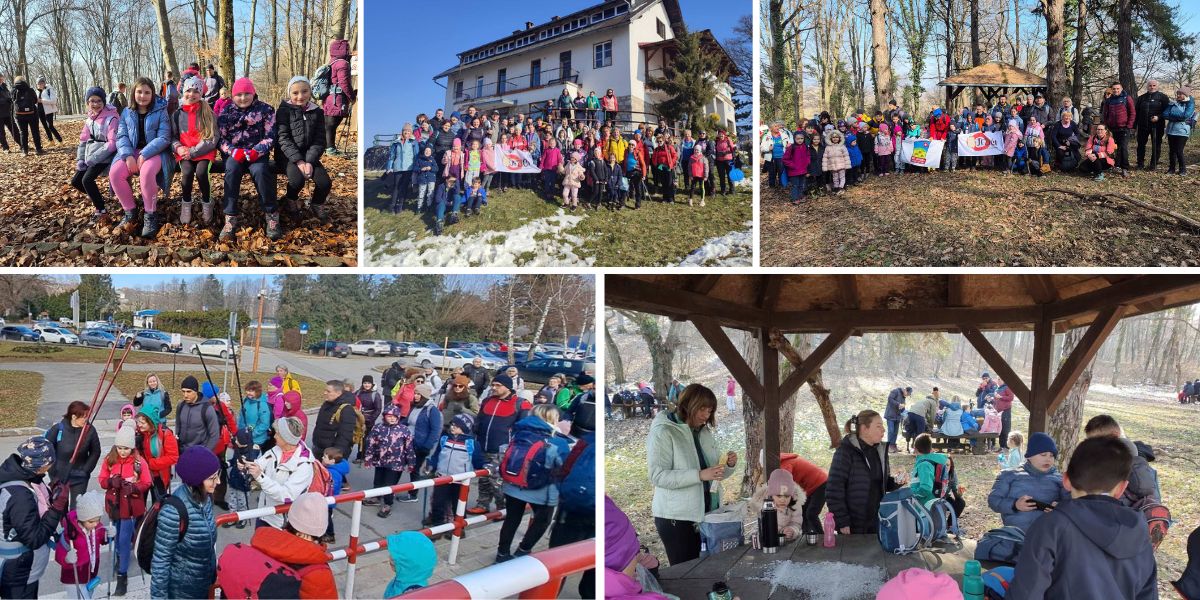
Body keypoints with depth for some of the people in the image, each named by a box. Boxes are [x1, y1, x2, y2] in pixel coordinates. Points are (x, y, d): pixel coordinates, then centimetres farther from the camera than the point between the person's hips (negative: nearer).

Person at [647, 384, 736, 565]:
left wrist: (729, 465, -5)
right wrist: (700, 475, -29)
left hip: (705, 512, 7)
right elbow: (657, 476, -22)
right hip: (676, 518, -7)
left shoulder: (705, 432, 11)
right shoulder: (664, 432, -12)